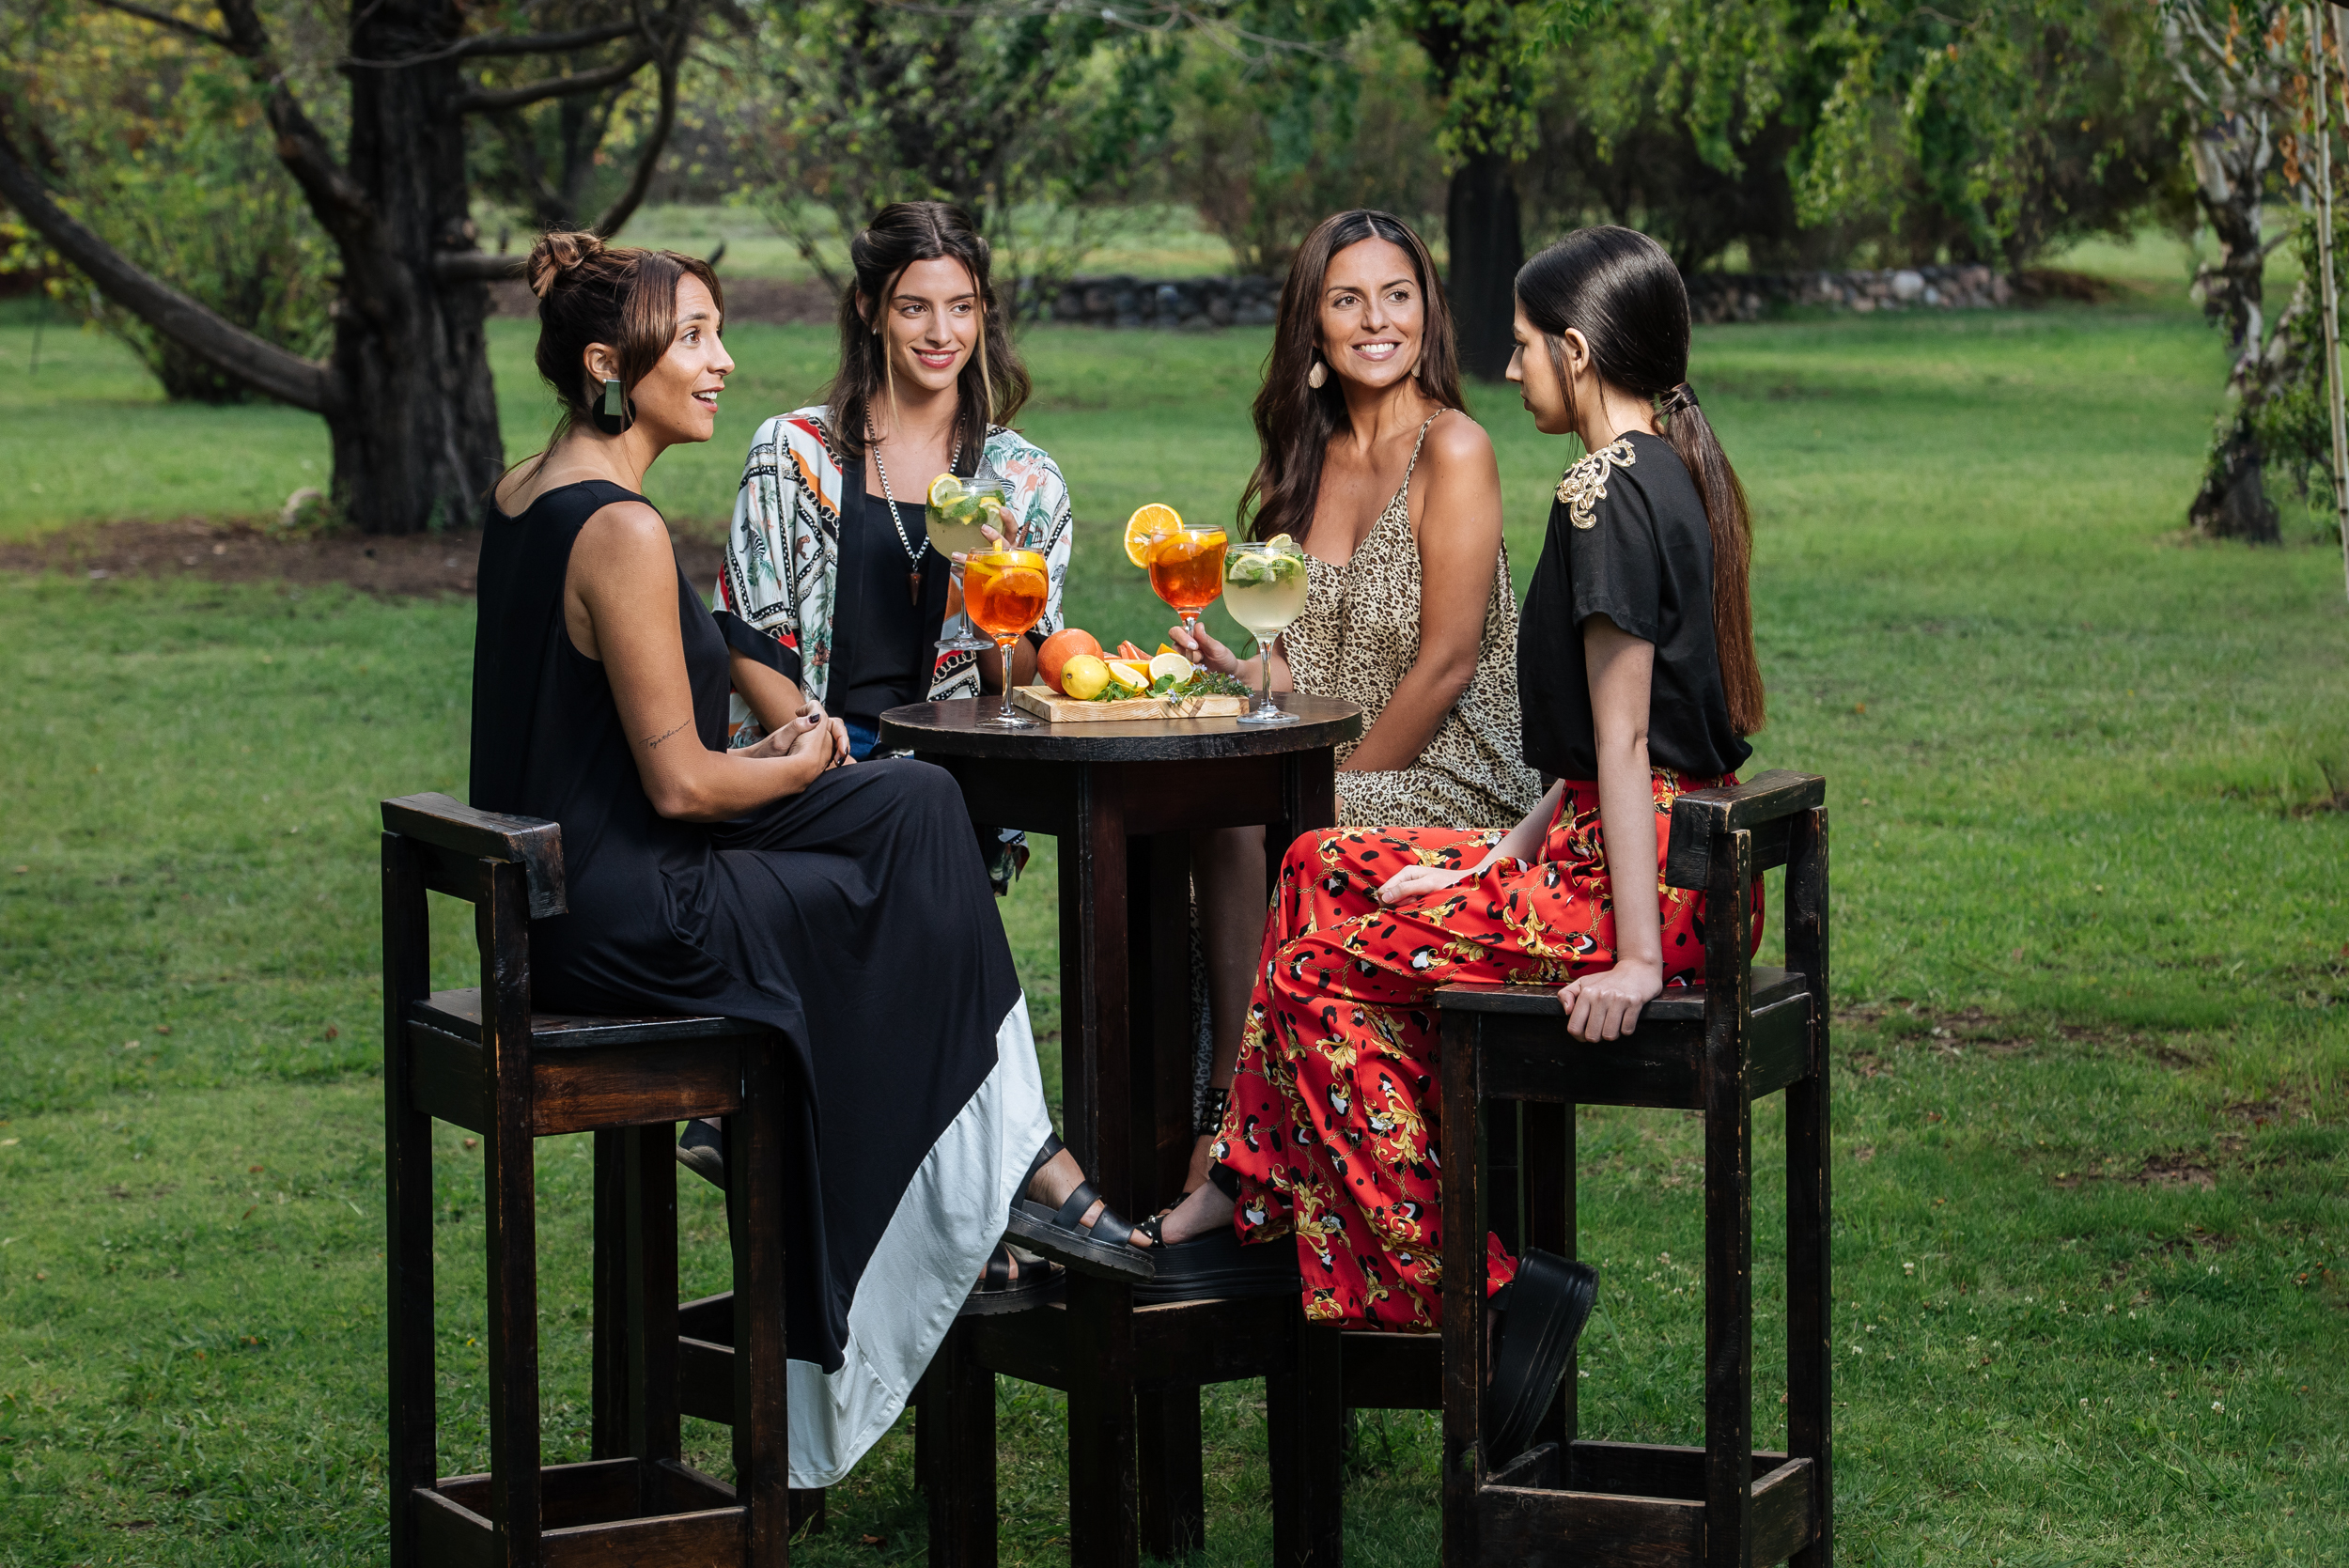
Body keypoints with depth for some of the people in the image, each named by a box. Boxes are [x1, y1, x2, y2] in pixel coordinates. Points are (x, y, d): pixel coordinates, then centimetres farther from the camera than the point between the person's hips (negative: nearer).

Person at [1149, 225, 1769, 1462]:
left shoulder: (1606, 493, -16)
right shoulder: (1677, 473, 14)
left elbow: (1620, 735, -21)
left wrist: (1636, 955, -23)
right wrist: (1514, 850, 14)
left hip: (1629, 884, -10)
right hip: (1684, 859, 10)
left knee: (1323, 953, -3)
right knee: (1323, 868, 16)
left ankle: (1468, 1291, 0)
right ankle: (1256, 1186, 22)